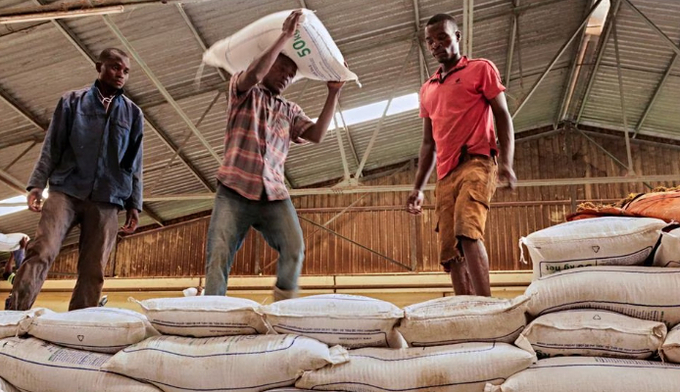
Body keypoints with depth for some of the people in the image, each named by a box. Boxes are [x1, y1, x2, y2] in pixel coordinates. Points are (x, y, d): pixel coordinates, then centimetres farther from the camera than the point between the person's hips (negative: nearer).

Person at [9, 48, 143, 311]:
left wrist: (134, 204, 5)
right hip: (66, 190, -1)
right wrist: (36, 184, -5)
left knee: (93, 270, -3)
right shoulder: (72, 101, 11)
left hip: (107, 201, 2)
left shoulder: (133, 114, 14)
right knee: (41, 253, -17)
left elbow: (134, 164, 12)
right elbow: (52, 146, 7)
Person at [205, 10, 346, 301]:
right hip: (235, 190, -2)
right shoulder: (244, 91, 12)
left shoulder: (290, 111, 22)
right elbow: (254, 74, -12)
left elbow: (317, 134, 6)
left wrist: (333, 94, 2)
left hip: (274, 194, 3)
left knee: (294, 250, -18)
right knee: (218, 258, -6)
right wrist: (285, 36, -11)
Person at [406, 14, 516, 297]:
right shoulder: (427, 90, 25)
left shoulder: (481, 69, 10)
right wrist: (418, 187, 16)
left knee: (467, 231, -28)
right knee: (450, 252, -3)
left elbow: (503, 117, 2)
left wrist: (506, 162, -14)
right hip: (446, 175, 6)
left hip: (477, 162, -6)